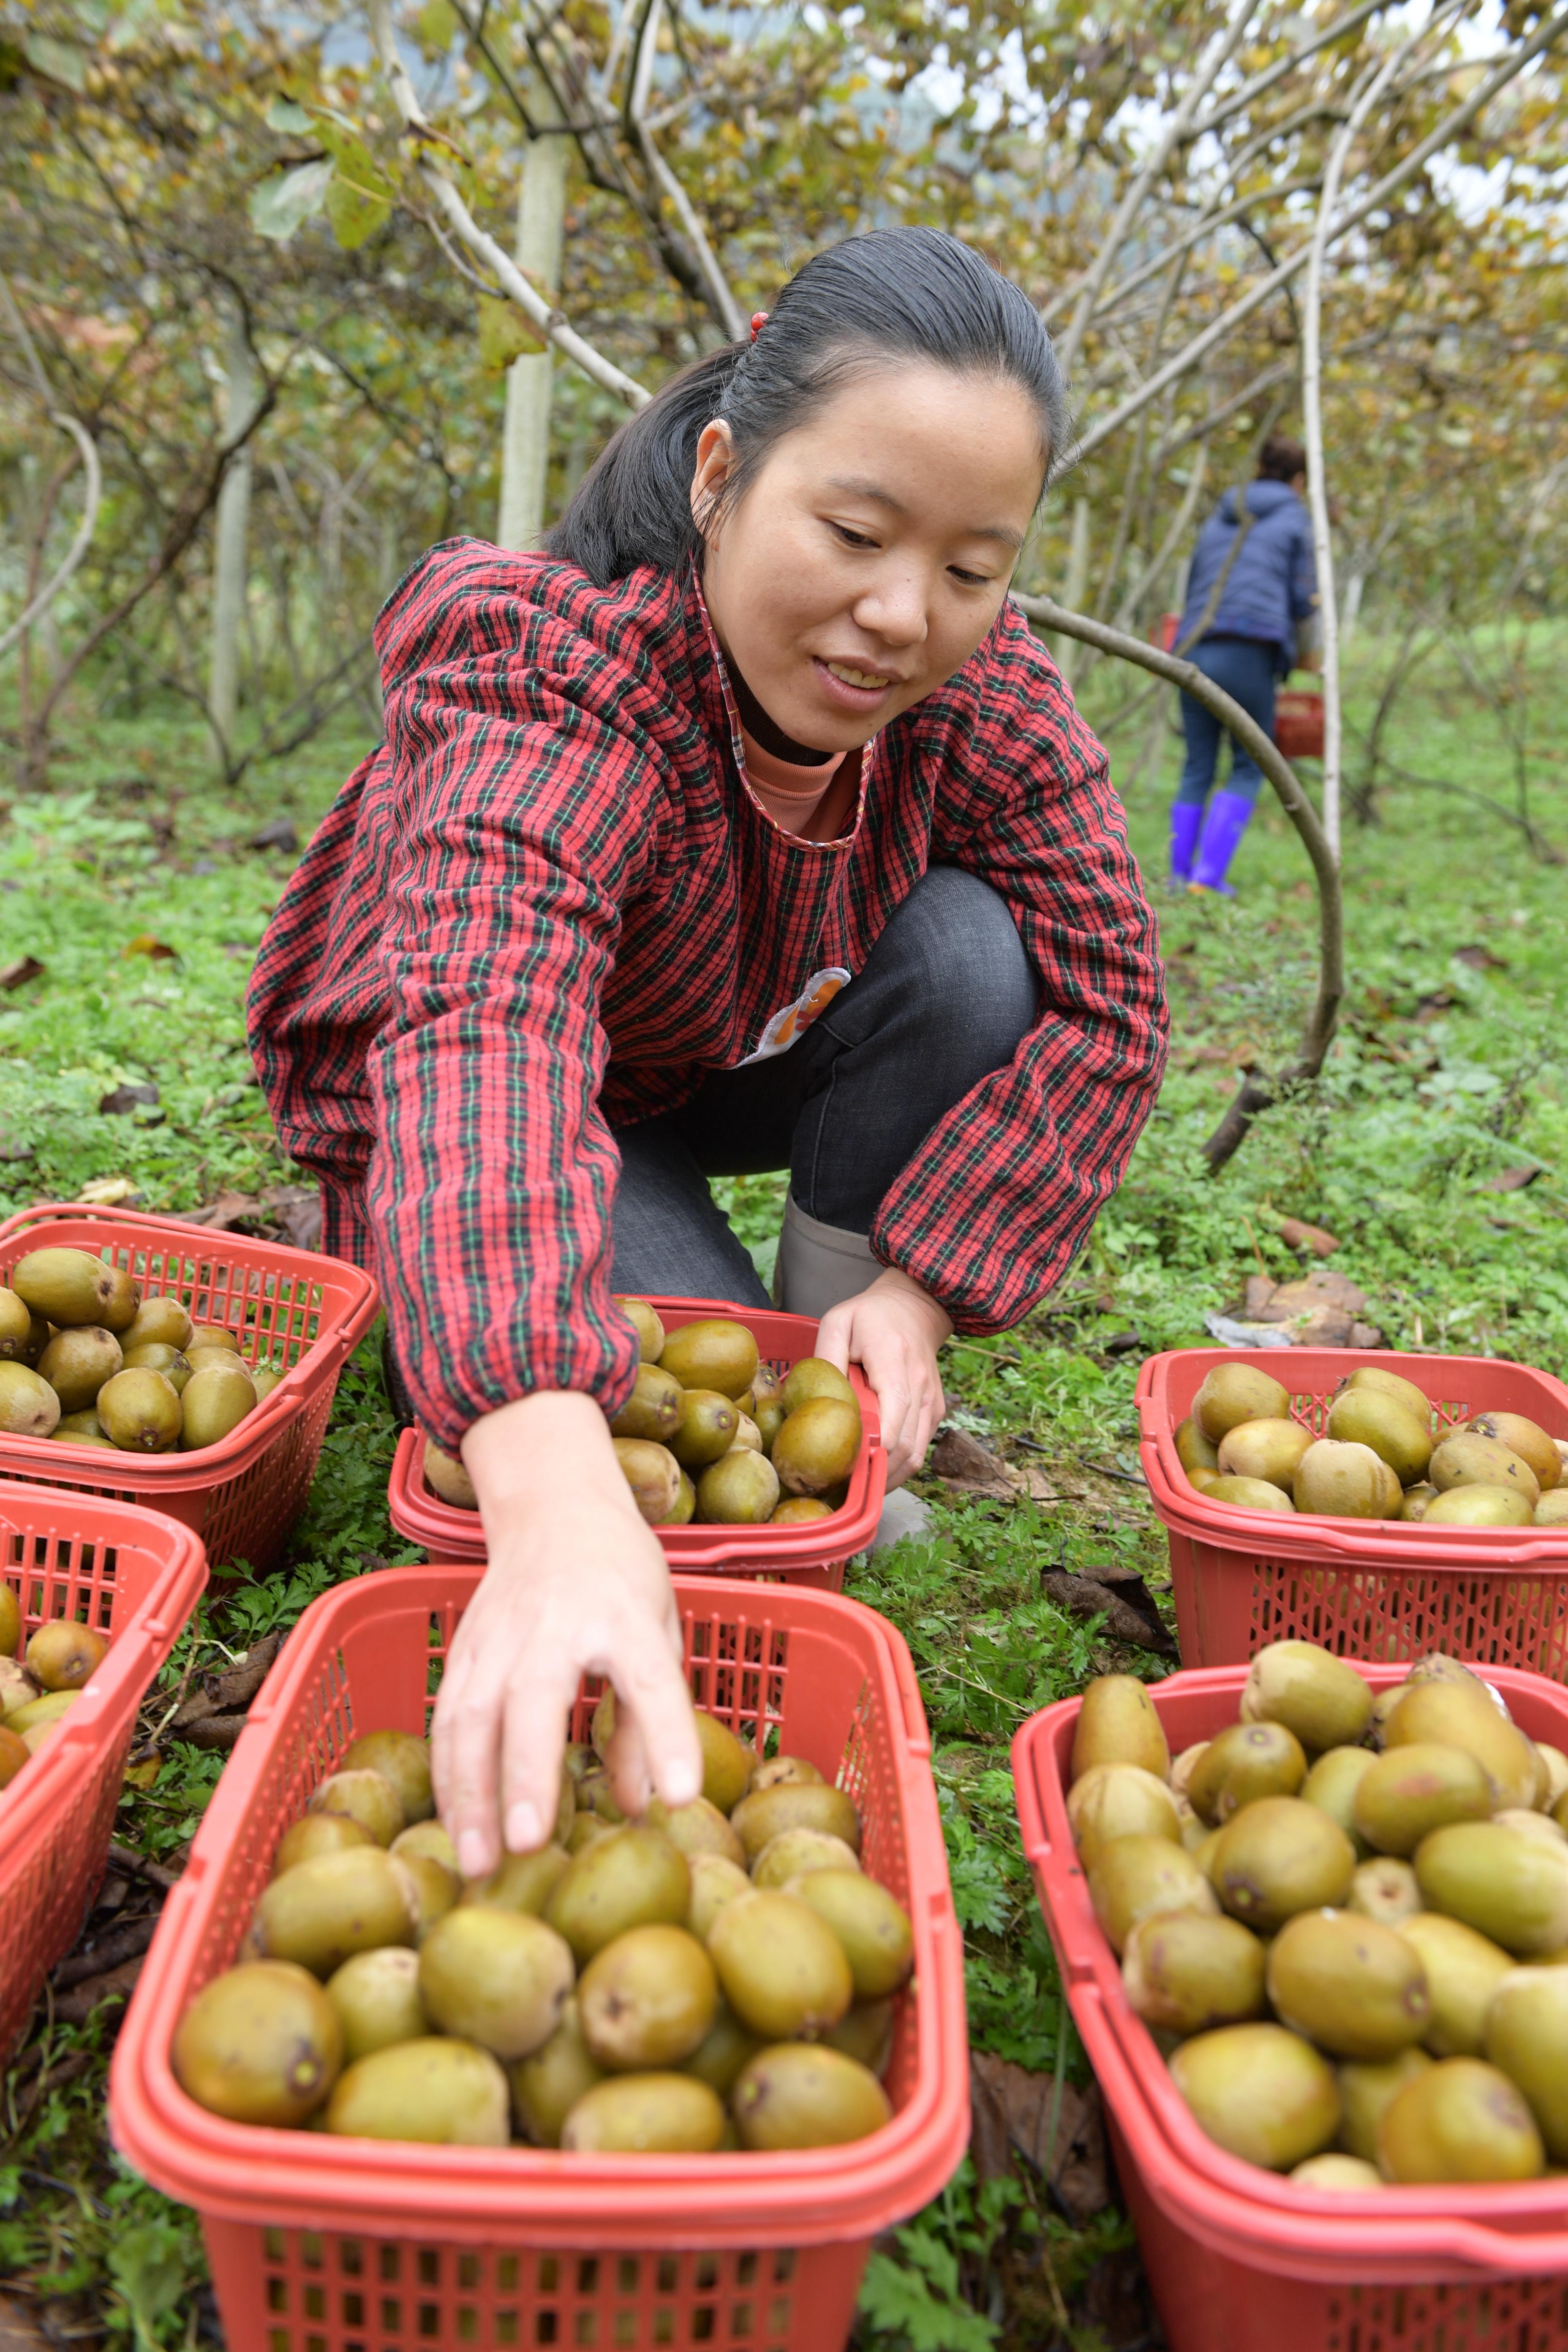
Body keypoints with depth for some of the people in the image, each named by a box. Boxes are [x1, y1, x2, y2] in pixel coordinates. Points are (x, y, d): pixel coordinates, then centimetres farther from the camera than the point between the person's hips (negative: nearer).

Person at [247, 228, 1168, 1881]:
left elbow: (1101, 1004, -17)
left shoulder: (983, 684, -20)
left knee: (972, 950, -23)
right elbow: (486, 1021, -53)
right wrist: (559, 1506, -68)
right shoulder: (552, 675, -36)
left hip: (750, 1057, 4)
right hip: (531, 1104, -3)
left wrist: (919, 1285, -28)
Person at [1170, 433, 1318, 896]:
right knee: (1249, 768, 6)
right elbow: (1303, 604, 4)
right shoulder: (1295, 519, 9)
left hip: (1195, 650, 4)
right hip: (1250, 651, -4)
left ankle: (1179, 874, 3)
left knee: (1196, 769, 11)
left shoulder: (1218, 520, 22)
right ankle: (1209, 875, -6)